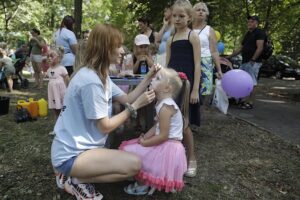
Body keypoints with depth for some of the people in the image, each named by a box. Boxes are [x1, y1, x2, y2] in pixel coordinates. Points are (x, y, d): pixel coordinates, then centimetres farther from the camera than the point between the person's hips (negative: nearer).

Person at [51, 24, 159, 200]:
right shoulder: (90, 80, -24)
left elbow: (126, 99, 7)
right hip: (71, 155, -10)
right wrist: (136, 106, -14)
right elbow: (105, 127, -19)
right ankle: (77, 180, -4)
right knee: (134, 164, -19)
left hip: (80, 147, 10)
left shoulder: (101, 75, 7)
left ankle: (73, 174, 15)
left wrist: (149, 77, 1)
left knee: (128, 158, 19)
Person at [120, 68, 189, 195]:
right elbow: (157, 126, 11)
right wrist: (144, 138, 0)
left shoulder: (165, 106, -24)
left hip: (168, 147, -10)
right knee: (129, 147, 20)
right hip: (165, 145, 10)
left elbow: (163, 136, -24)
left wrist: (144, 143, -14)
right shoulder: (163, 103, 6)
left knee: (130, 152, -7)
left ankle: (143, 185, 14)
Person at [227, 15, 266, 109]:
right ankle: (246, 100, 18)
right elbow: (241, 48, 25)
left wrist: (252, 60, -22)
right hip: (244, 62, 9)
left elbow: (260, 48, -15)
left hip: (253, 62, -9)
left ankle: (250, 103, -4)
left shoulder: (259, 33, -4)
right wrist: (229, 56, 19)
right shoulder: (247, 34, 23)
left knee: (251, 83, -8)